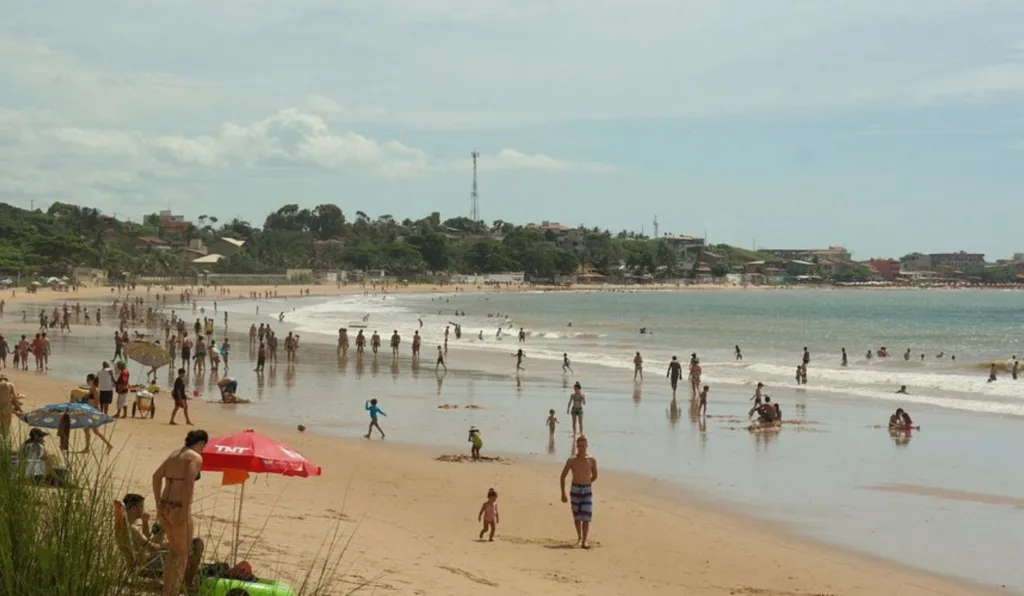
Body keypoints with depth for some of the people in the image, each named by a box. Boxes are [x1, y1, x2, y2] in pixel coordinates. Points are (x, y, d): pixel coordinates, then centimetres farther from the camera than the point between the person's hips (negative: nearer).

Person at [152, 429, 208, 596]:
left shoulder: (174, 454, 16)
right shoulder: (195, 457, -8)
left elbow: (156, 476, 16)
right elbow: (189, 483, -20)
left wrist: (159, 505, 17)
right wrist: (185, 511, -20)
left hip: (164, 508, 8)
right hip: (179, 509, -8)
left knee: (174, 551, 23)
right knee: (182, 554, 6)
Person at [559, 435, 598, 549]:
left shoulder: (592, 461, 0)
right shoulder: (571, 460, -4)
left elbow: (594, 476, 17)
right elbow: (562, 477, 1)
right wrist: (563, 493, -3)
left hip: (587, 490, 0)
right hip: (575, 490, 0)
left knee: (586, 517, -9)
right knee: (577, 516, 9)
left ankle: (584, 542, -10)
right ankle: (579, 537, 30)